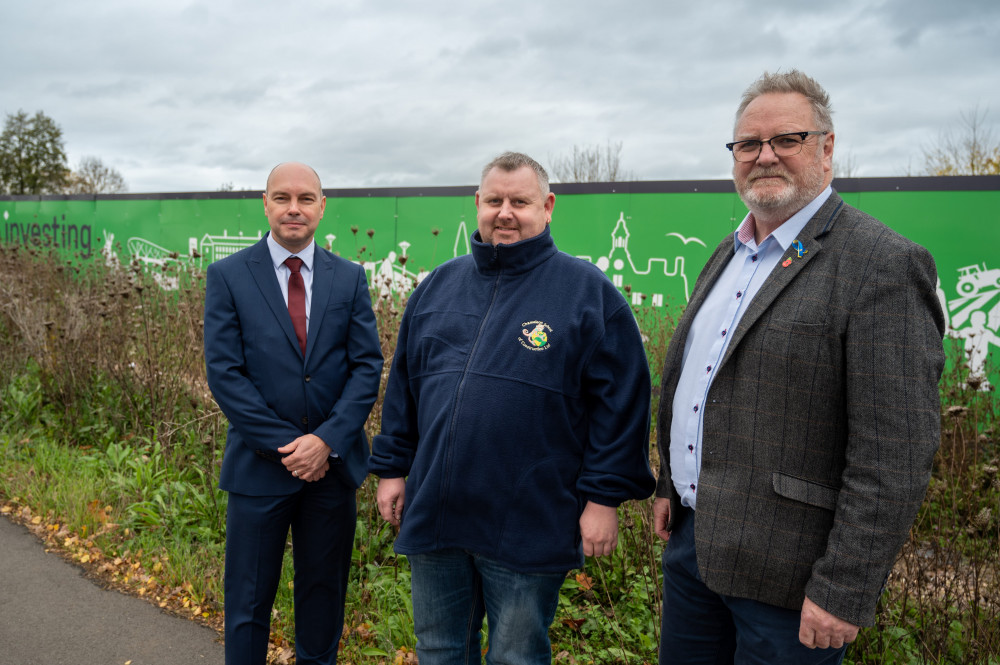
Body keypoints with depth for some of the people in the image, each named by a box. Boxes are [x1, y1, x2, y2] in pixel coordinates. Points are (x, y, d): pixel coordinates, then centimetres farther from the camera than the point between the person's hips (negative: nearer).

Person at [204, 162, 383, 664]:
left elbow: (367, 366, -2)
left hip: (333, 463, 2)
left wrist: (328, 440, -14)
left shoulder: (350, 278, 3)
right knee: (248, 597, 10)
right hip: (260, 464, -2)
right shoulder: (228, 276, -3)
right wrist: (285, 445, -13)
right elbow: (223, 372, -8)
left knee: (324, 590, 17)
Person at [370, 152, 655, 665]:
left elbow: (620, 402, -8)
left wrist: (603, 496, -10)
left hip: (529, 529, -4)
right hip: (432, 516, 5)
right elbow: (403, 387, 14)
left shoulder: (588, 291, -5)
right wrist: (392, 467, 11)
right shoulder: (438, 285, 9)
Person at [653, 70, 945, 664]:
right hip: (690, 535, 8)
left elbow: (895, 455, -20)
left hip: (781, 574, -7)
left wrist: (843, 592, -20)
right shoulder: (730, 254, 11)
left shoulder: (883, 265, -16)